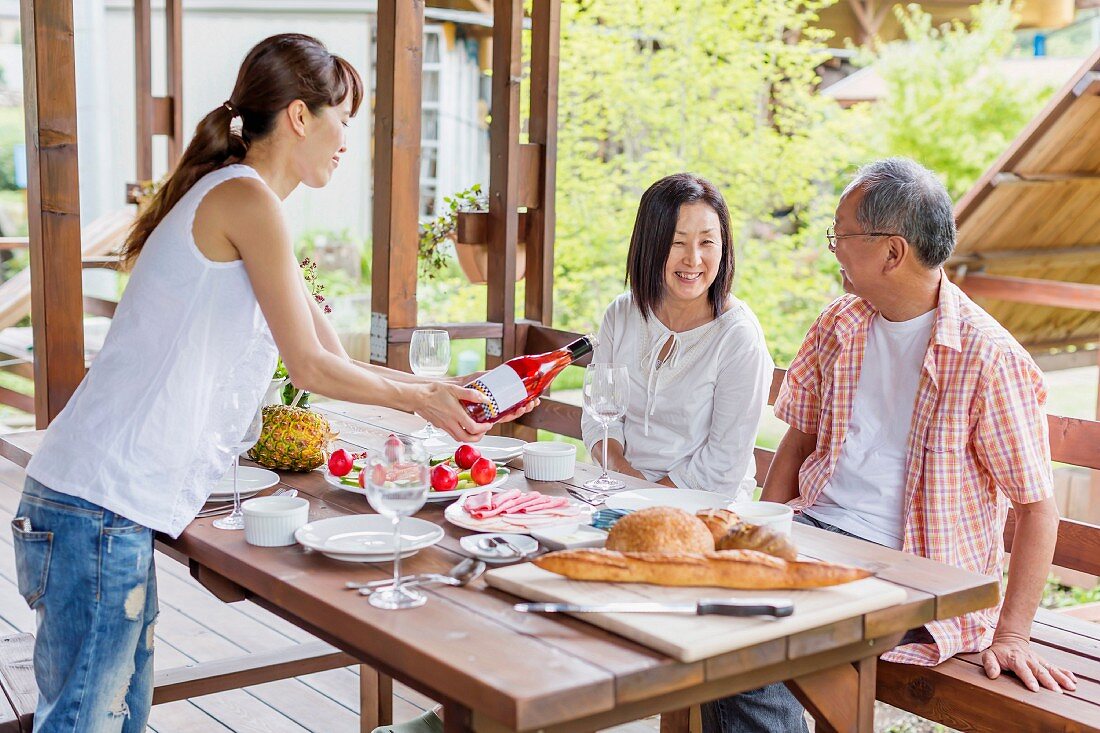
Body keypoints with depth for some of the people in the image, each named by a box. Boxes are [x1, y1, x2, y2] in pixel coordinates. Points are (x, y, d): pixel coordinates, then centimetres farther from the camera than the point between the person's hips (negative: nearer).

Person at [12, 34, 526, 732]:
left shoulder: (235, 200, 18)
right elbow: (311, 367, -9)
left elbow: (334, 359, 22)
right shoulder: (245, 198, -11)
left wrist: (444, 389, 23)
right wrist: (421, 399, 6)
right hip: (100, 506, -10)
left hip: (116, 509, 10)